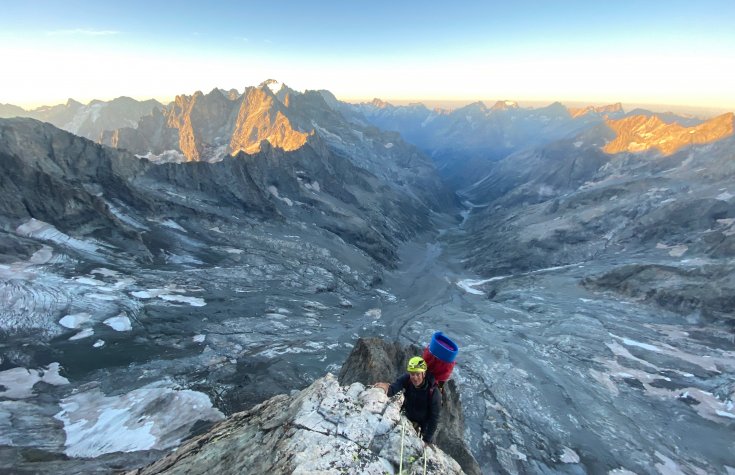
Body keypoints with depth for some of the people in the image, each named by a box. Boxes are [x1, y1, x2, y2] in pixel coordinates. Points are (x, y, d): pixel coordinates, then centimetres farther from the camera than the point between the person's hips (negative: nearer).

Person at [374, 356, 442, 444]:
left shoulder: (434, 392, -36)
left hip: (425, 421, -2)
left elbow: (434, 417, -26)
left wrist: (427, 440, -21)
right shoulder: (407, 379, -28)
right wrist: (387, 388, -64)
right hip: (408, 416, 3)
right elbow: (393, 389, -41)